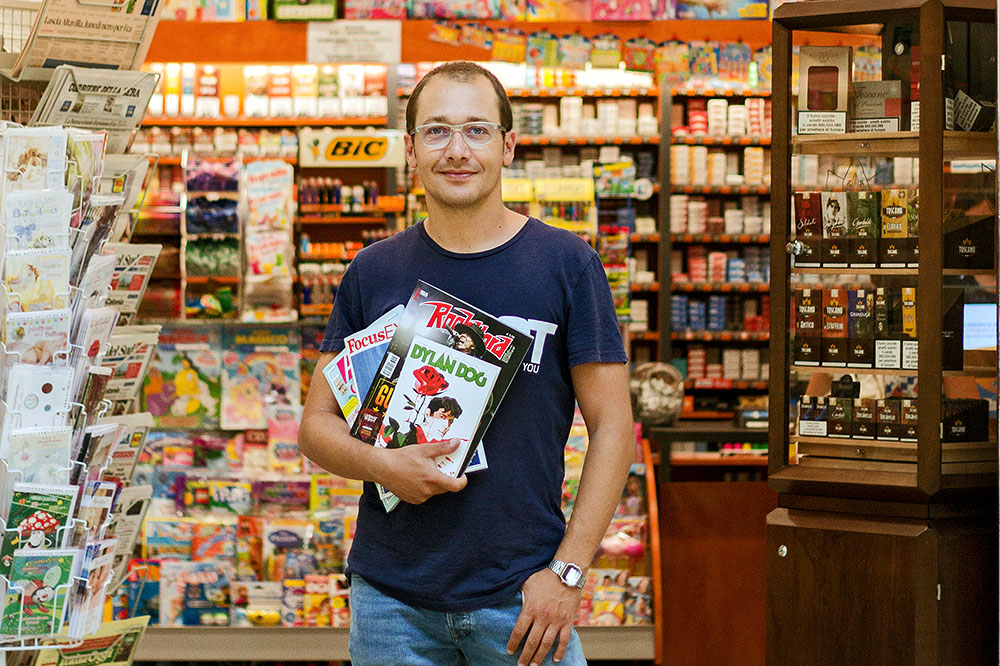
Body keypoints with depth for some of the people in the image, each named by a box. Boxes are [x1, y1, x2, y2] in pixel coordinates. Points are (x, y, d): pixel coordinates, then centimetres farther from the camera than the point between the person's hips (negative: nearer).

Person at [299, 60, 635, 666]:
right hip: (391, 597, 2)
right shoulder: (374, 273, 5)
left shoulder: (566, 264, -2)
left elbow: (613, 427, -2)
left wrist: (568, 570, -10)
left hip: (522, 596, -2)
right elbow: (317, 424, 8)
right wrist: (380, 465, -13)